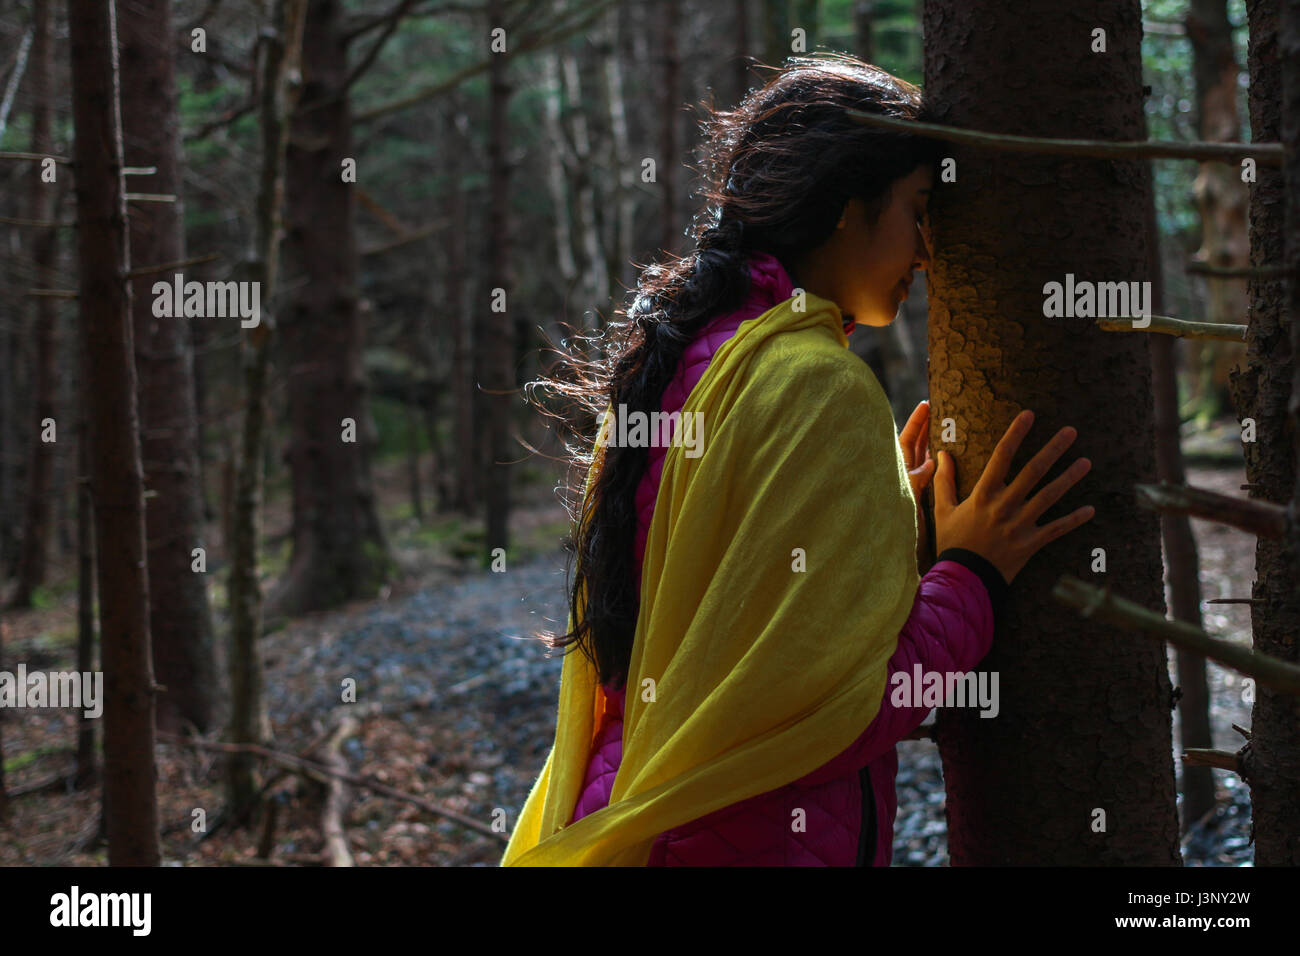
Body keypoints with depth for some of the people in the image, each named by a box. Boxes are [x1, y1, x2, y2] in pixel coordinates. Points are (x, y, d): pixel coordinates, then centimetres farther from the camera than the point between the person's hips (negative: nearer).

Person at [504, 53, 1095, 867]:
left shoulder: (677, 355, 8)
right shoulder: (819, 387, -19)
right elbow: (823, 711, -23)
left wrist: (888, 517, 15)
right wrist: (972, 575, -11)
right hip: (753, 843, -9)